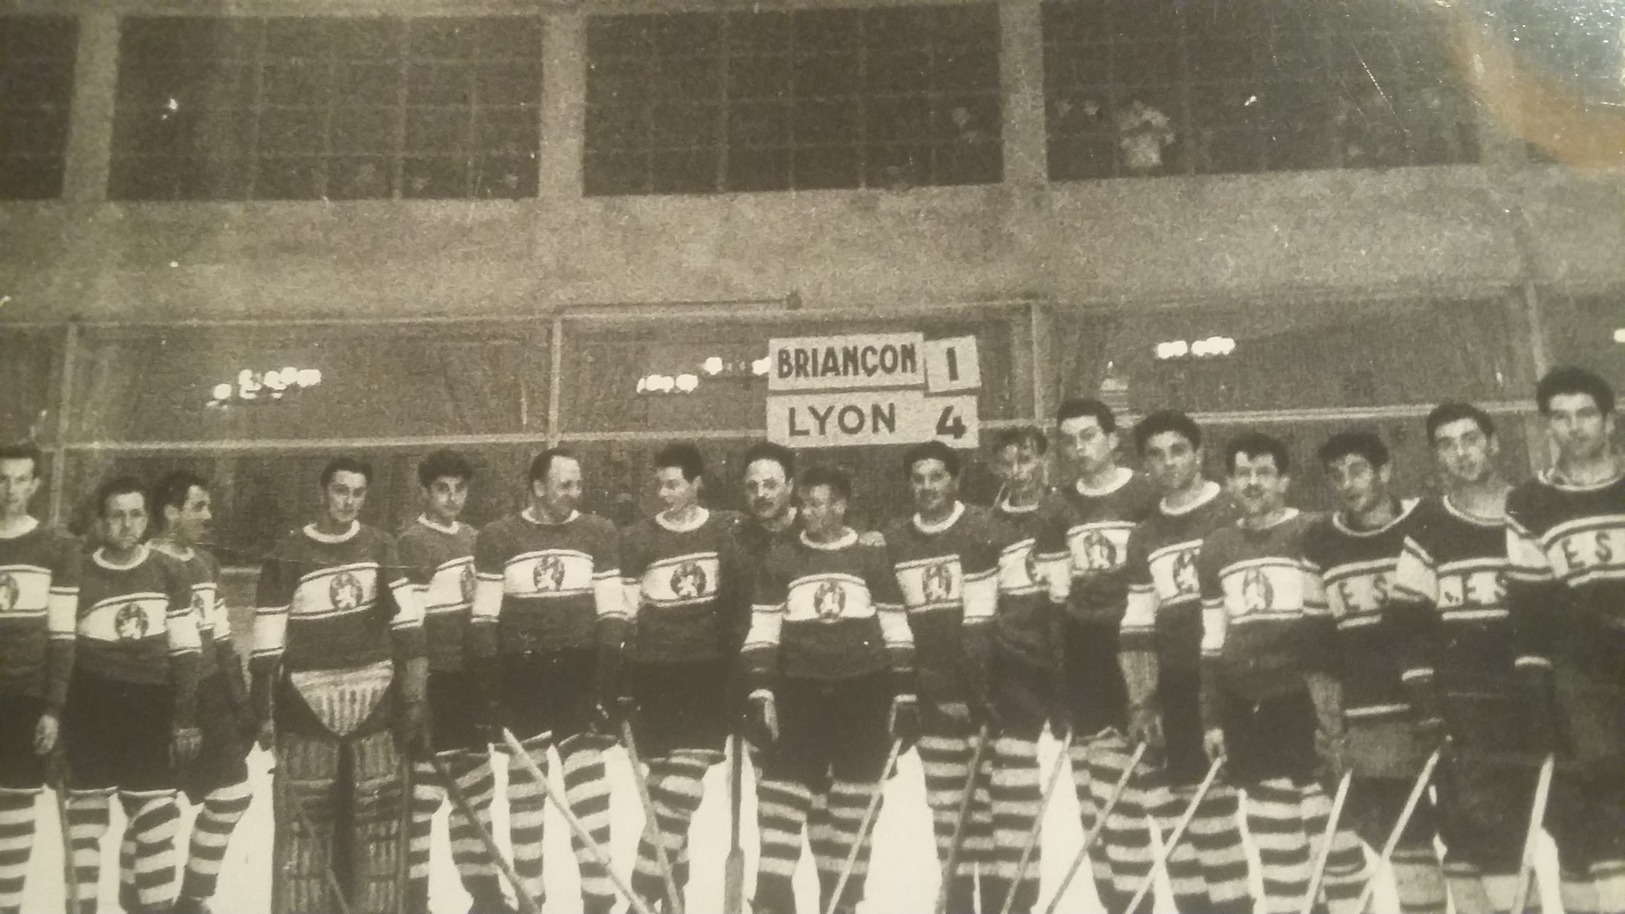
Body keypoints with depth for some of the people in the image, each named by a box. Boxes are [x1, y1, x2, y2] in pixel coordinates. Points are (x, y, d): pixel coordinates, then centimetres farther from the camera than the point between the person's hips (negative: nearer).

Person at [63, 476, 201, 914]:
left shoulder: (170, 574, 2)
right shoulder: (78, 575, -2)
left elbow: (185, 652, 4)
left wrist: (185, 720, 0)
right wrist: (54, 716, -2)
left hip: (150, 706, 1)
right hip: (90, 708, -1)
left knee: (154, 811, 3)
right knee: (87, 806, 6)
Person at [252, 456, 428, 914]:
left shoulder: (380, 545, 4)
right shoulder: (290, 553, -4)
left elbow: (407, 619, 3)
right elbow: (267, 639, -3)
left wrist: (414, 690, -4)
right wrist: (265, 711, -4)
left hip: (376, 697, 3)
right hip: (308, 700, -2)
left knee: (380, 815, 5)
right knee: (305, 816, 0)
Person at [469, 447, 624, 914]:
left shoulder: (598, 533, 3)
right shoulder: (497, 537, -1)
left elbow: (611, 612, 2)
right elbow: (484, 620, -1)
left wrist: (609, 678, -6)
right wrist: (490, 690, -6)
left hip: (579, 675, 0)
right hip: (521, 678, 0)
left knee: (589, 789, -2)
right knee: (524, 790, 8)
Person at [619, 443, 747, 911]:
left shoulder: (722, 534, 3)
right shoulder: (639, 538, -1)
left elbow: (740, 600, 8)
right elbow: (623, 609, -2)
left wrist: (739, 658, 4)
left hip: (708, 668, 1)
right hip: (654, 669, -1)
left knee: (685, 779, -6)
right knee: (664, 774, 5)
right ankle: (668, 874, 18)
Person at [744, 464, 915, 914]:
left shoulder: (871, 558, 2)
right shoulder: (780, 560, 3)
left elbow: (897, 631, 4)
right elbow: (762, 632, 2)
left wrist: (905, 695, 0)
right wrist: (760, 692, -7)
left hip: (864, 691, 0)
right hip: (799, 690, 0)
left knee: (855, 797, 5)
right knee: (783, 784, -7)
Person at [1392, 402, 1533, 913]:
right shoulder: (1430, 525, 3)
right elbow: (1412, 620, 0)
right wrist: (1425, 704, -7)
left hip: (1531, 701, 1)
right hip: (1463, 712, -1)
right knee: (1473, 823, -8)